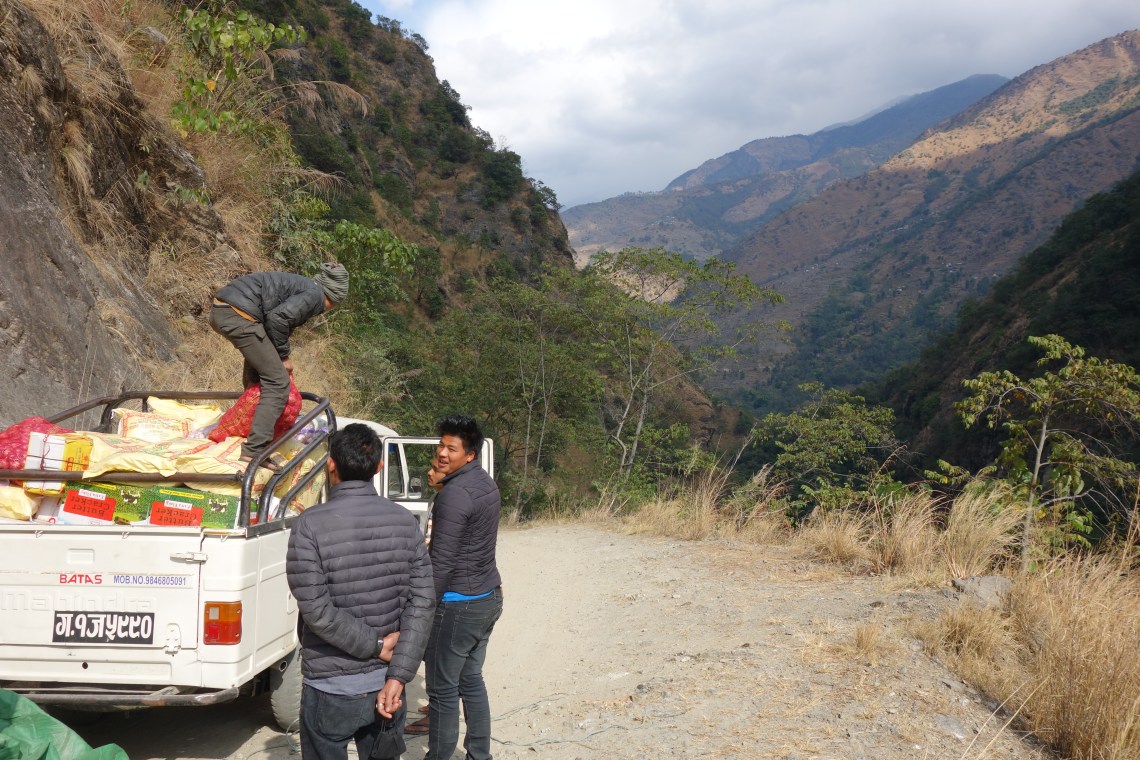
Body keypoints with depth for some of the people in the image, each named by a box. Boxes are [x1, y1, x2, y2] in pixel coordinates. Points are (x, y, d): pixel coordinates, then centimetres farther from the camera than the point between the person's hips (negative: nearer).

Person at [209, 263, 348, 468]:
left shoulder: (299, 285, 27)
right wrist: (283, 356, -3)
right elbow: (278, 318, -16)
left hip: (219, 311, 10)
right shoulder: (315, 295, -1)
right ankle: (255, 450, -12)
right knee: (277, 382, -6)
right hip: (239, 316, -10)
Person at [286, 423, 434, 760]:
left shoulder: (310, 525, -14)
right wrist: (398, 676, -11)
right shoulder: (405, 521, -2)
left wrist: (375, 646, -9)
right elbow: (422, 603, -8)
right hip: (385, 683, 4)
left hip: (331, 689, -3)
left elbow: (317, 609, -19)